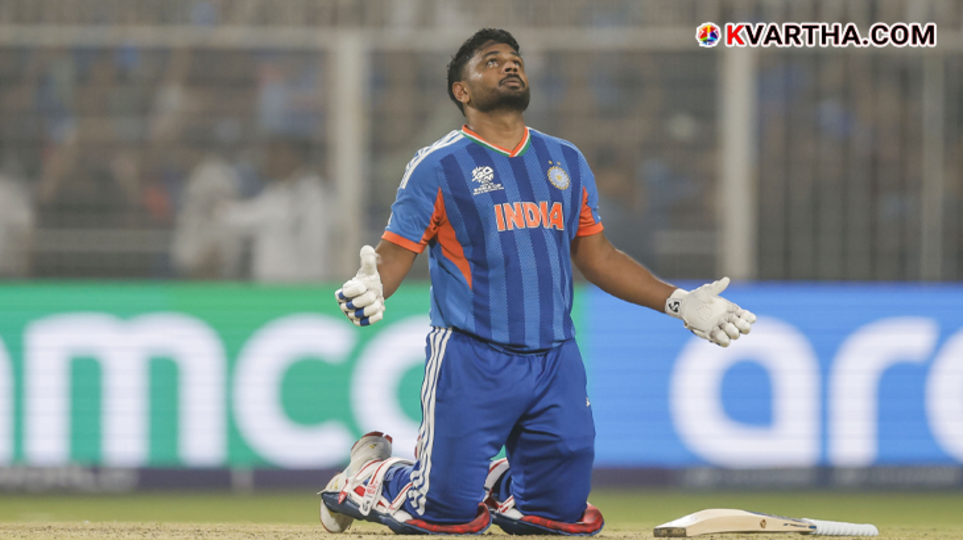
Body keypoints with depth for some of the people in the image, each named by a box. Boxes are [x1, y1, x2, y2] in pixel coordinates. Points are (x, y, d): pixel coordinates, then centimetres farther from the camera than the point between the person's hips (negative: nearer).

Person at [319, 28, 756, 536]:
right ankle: (366, 476, 24)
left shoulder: (567, 162, 15)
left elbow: (597, 256, 21)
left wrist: (678, 302, 14)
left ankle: (490, 483, 31)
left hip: (556, 361, 5)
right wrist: (371, 286, -28)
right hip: (471, 359, -5)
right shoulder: (439, 165, -1)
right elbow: (395, 252, -5)